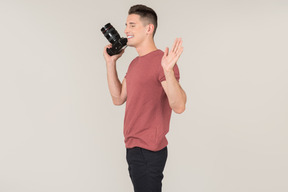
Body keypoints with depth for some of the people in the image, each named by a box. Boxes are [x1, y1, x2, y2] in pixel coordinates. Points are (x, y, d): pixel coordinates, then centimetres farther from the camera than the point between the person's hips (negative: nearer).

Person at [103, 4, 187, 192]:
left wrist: (168, 71, -39)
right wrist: (111, 62, 10)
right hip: (133, 146, 9)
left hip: (149, 150, -9)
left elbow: (179, 106, -25)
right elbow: (118, 98, 13)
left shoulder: (161, 61, -16)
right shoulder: (135, 63, 13)